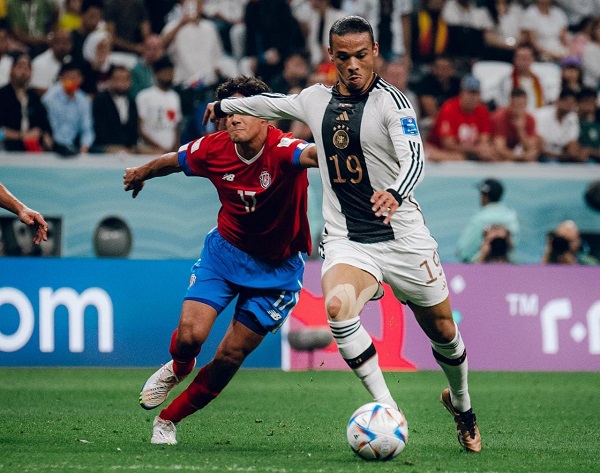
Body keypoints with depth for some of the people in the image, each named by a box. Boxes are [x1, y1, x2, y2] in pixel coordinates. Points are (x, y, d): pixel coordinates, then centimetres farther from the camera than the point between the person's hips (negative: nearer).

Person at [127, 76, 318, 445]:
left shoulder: (282, 150, -28)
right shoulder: (214, 150, -15)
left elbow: (312, 154, -53)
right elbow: (170, 162, 8)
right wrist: (141, 174, 28)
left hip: (277, 267, -2)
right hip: (226, 248, 2)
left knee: (231, 356, -1)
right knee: (191, 335, -16)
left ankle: (169, 419, 21)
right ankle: (178, 369, 23)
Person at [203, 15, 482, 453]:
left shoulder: (391, 100, -10)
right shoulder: (316, 99, 6)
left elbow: (414, 157, -26)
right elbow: (273, 103, 28)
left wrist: (395, 193, -46)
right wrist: (225, 105, 42)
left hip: (403, 238, -3)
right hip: (346, 240, 3)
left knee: (443, 332, 8)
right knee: (337, 306, -29)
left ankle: (461, 405, 41)